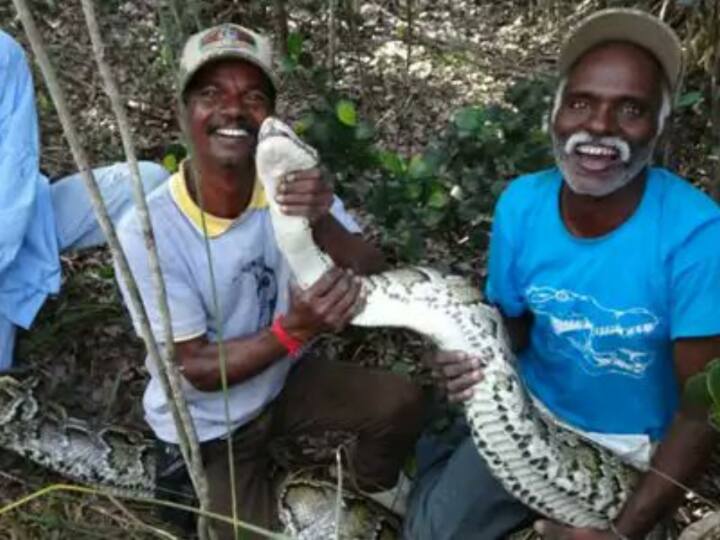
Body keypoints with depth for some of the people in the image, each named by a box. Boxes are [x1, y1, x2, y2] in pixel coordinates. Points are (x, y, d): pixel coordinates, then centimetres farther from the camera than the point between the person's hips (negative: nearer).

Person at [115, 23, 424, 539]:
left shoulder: (294, 186, -18)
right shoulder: (148, 231, -27)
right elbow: (198, 370, -23)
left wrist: (324, 224, -42)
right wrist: (293, 329, -39)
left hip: (286, 379, 3)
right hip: (208, 421, -3)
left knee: (400, 401, -14)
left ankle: (369, 492, 17)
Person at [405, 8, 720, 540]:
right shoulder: (521, 204, -14)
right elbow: (511, 326, 1)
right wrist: (472, 359, -23)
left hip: (634, 446, -2)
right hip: (530, 412, 2)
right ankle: (443, 451, 28)